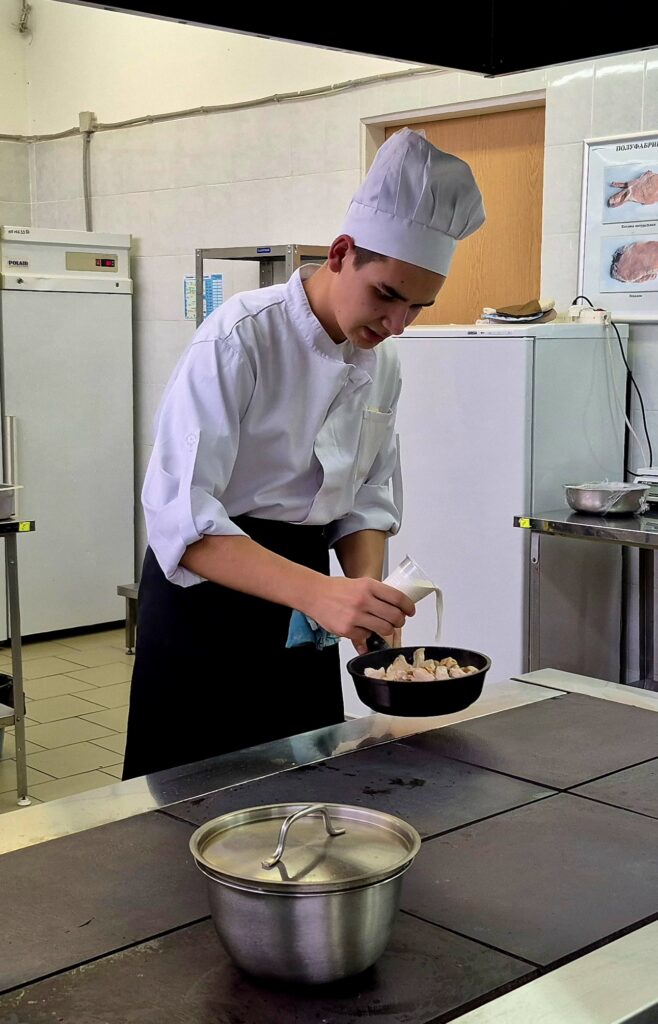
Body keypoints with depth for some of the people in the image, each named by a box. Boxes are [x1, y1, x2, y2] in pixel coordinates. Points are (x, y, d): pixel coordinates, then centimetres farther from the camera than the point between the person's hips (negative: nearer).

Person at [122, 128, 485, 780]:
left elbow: (367, 499, 9)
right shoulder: (239, 340, -21)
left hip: (304, 594, 7)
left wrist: (367, 592, -12)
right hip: (207, 585, -6)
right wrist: (318, 592, -42)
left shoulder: (382, 364, 1)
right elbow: (179, 515, -29)